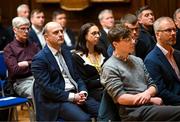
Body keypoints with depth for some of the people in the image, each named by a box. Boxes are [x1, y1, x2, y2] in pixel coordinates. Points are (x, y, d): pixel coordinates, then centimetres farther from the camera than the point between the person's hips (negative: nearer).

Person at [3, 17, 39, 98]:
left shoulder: (33, 46, 20)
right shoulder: (9, 48, 5)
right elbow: (15, 70, -6)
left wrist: (25, 63, -2)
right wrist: (32, 63, 3)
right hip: (21, 82, -4)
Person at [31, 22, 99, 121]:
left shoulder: (66, 51, 15)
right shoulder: (39, 59, -9)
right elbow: (46, 88, -16)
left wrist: (82, 92, -3)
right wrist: (72, 97, -17)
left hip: (76, 95, 7)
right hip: (56, 101, -7)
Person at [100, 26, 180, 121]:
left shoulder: (138, 60, 19)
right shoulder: (109, 68, -3)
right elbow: (120, 98, -10)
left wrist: (147, 93, -6)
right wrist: (150, 100, -9)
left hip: (150, 106, 7)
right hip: (134, 112, -7)